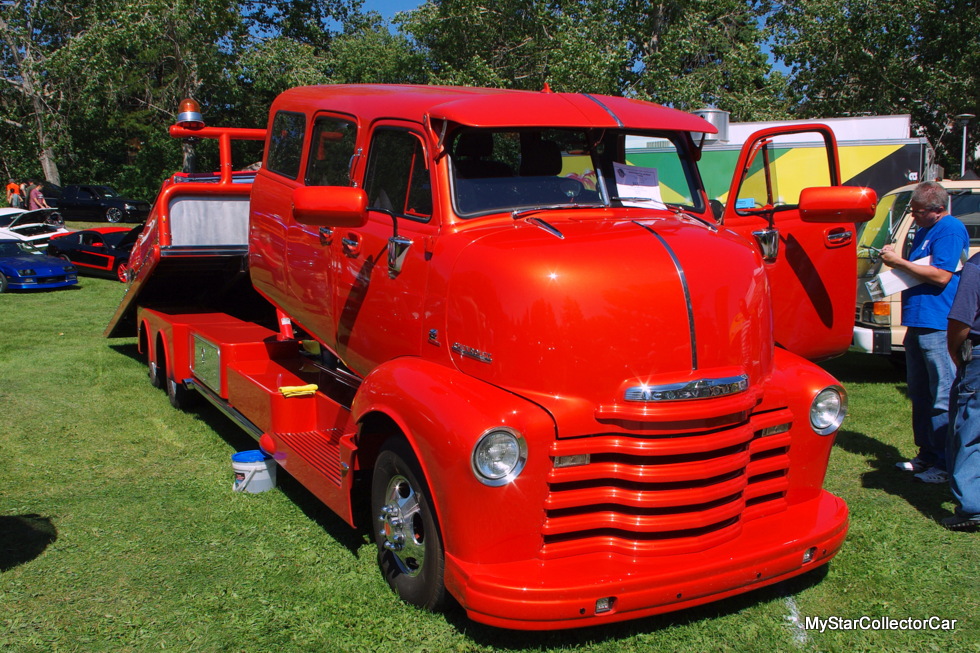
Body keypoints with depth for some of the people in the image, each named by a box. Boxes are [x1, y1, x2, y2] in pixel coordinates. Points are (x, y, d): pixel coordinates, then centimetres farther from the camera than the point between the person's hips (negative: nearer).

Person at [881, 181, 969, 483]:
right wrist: (894, 261, 6)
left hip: (939, 325, -10)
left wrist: (899, 261, -15)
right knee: (920, 396, 14)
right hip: (918, 323, 10)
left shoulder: (951, 230, -11)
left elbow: (941, 276, -20)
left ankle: (947, 464, -2)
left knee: (943, 399, -6)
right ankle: (927, 455, 23)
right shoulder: (923, 231, 18)